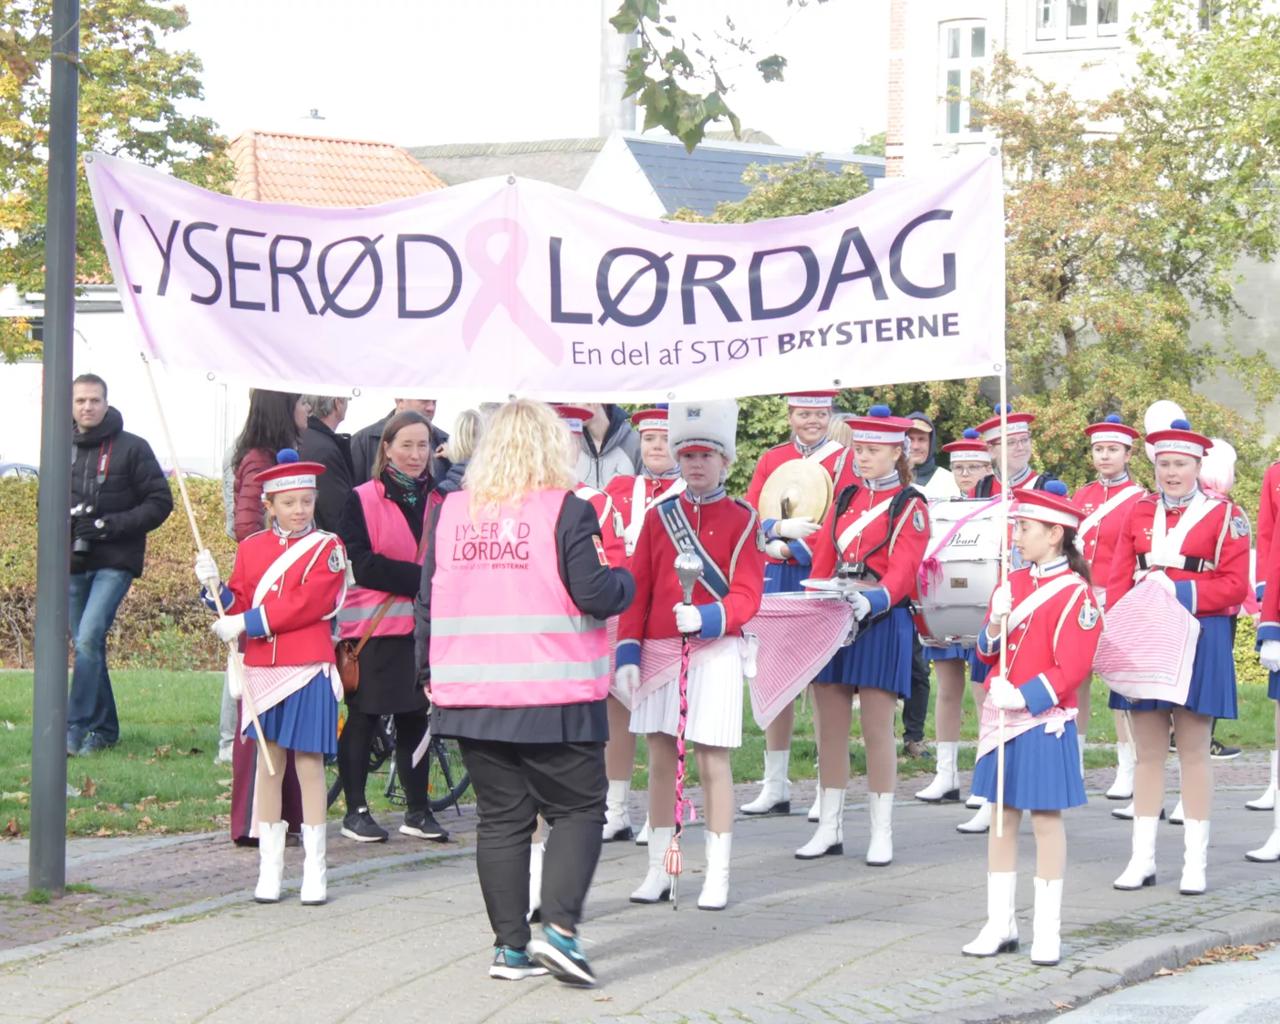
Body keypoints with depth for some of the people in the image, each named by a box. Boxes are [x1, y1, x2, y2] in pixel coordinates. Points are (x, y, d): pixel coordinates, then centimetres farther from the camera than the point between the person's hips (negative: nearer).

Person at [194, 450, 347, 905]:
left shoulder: (327, 547, -2)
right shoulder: (251, 547, 10)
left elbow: (308, 604, -15)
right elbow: (237, 607, 9)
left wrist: (248, 621, -18)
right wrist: (214, 587, -10)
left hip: (308, 672, -3)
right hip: (261, 671, 3)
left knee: (308, 764, 1)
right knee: (267, 764, 7)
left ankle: (314, 869, 7)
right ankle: (269, 867, 12)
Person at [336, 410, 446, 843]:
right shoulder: (363, 500, -3)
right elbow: (364, 565, -11)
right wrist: (422, 579, -18)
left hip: (423, 626, 4)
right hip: (373, 627, -4)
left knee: (415, 718, 9)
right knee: (363, 719, 2)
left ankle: (418, 811, 17)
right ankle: (355, 810, 10)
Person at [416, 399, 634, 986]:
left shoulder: (451, 513, 5)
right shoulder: (566, 512, -9)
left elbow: (428, 602, 9)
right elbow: (595, 595, -14)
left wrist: (430, 675, 19)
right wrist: (625, 580, 7)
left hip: (471, 696, 4)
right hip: (554, 697, -4)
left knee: (501, 819, 11)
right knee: (578, 810, 7)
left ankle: (510, 947, 10)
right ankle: (558, 927, -9)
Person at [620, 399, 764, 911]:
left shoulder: (742, 520, 0)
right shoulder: (658, 517, 10)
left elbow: (746, 595, -8)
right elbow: (637, 589, 7)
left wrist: (704, 618, -25)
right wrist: (628, 652, -2)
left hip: (714, 652, -4)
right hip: (658, 652, 4)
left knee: (712, 761, -2)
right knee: (660, 759, 7)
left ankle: (717, 877, 3)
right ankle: (659, 871, 15)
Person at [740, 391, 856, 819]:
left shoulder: (845, 460, 0)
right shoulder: (771, 459, 11)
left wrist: (789, 547, -17)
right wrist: (782, 528, -17)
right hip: (774, 579, 4)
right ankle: (776, 787, 14)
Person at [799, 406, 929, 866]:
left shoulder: (911, 506, -2)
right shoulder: (845, 498, 15)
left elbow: (903, 570, -13)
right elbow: (821, 562, 11)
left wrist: (874, 600, -31)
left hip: (881, 621, -5)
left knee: (877, 729, -3)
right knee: (830, 725, 6)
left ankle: (882, 834, 3)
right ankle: (829, 827, 13)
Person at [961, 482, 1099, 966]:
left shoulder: (1075, 593, -11)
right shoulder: (1010, 584, 10)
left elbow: (1073, 668, -15)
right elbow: (988, 652, 15)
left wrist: (1024, 697, -22)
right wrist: (993, 631, -7)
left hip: (1046, 722, -6)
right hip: (1000, 720, 6)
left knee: (1046, 819, 0)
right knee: (1001, 818, 9)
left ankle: (1048, 931, 7)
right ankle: (1000, 925, 16)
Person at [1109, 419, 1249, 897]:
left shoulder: (1225, 516, -1)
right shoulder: (1140, 512, 9)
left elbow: (1235, 586, -8)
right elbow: (1118, 580, 7)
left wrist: (1180, 591, -19)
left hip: (1199, 639, -3)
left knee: (1193, 750, 2)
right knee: (1148, 751, 6)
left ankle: (1195, 861, 6)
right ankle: (1142, 858, 10)